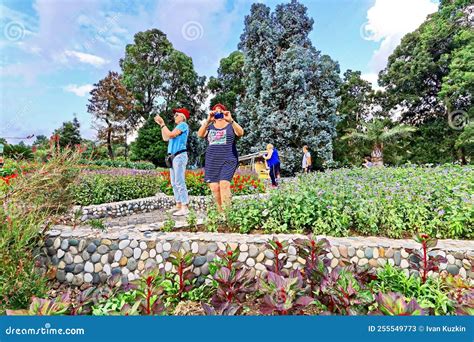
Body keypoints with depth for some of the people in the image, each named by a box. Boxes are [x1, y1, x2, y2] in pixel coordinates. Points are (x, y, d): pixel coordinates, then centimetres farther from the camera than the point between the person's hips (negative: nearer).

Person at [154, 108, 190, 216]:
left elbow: (170, 135, -14)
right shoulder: (178, 127, 24)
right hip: (173, 156, 10)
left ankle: (185, 208, -14)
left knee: (179, 182, -14)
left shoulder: (183, 125, -3)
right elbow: (165, 138, 23)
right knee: (174, 183, 9)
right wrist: (161, 124, 21)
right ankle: (178, 205, 15)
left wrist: (162, 123, -3)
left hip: (180, 156, -10)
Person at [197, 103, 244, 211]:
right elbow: (200, 134, -6)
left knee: (224, 185, -19)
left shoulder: (231, 125, 9)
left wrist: (230, 120, -26)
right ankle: (220, 211, 17)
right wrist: (207, 121, -19)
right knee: (214, 188, 0)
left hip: (228, 160, -3)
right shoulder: (210, 126, 14)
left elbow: (241, 133, -12)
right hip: (212, 161, 3)